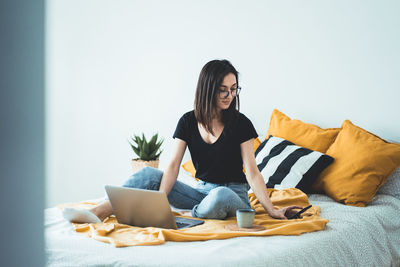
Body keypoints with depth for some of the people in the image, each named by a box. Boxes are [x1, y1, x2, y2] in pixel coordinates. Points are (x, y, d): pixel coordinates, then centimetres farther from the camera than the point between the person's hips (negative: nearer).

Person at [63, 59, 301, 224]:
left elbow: (252, 172, -10)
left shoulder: (241, 124, -8)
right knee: (150, 174, -16)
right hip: (202, 190, 4)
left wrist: (271, 209, -21)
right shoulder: (188, 122, 1)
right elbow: (173, 166, -7)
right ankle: (98, 212, -31)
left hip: (234, 194, -3)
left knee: (219, 197, -42)